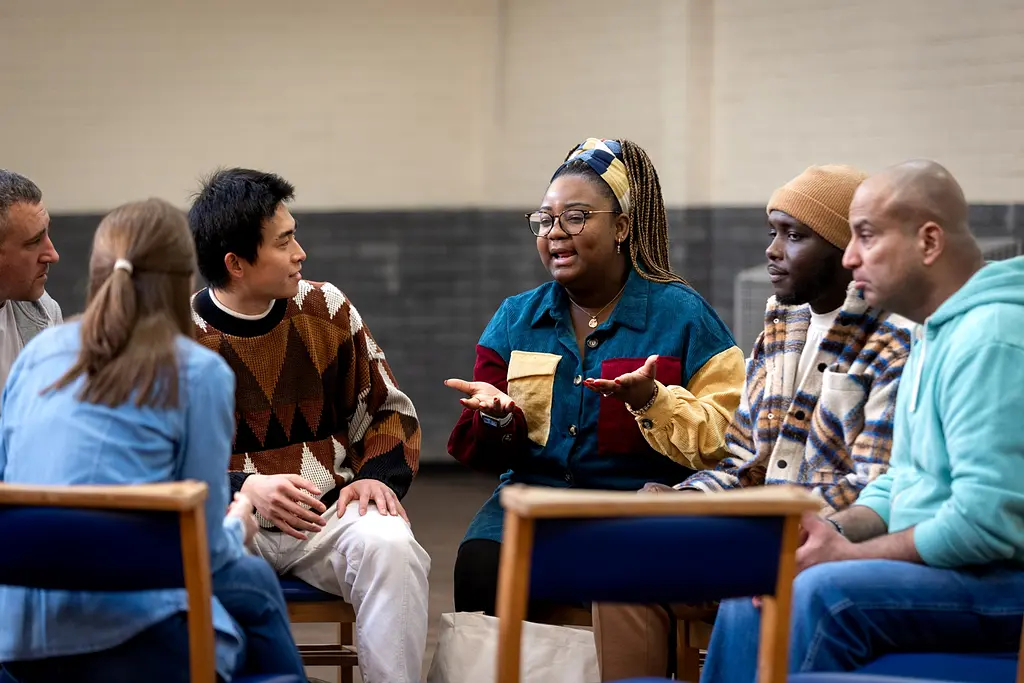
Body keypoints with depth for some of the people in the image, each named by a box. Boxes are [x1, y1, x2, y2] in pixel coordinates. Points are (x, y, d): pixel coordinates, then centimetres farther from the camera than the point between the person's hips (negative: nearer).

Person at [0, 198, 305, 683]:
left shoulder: (39, 352, 12)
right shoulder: (200, 372, -2)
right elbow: (204, 548, 0)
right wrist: (238, 527, 24)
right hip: (125, 639, -6)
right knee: (251, 584, 25)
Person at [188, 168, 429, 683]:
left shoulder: (326, 308, 9)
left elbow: (389, 409, 17)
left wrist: (378, 475, -3)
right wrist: (244, 488, -20)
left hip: (331, 511, 2)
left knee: (389, 548, -32)